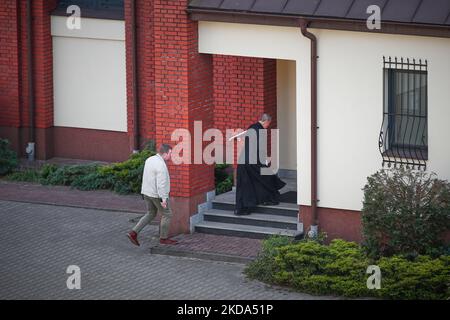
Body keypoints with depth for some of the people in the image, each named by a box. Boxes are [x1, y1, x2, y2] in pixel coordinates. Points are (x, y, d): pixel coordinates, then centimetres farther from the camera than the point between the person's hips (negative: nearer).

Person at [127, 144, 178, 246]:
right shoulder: (161, 165, -23)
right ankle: (163, 238, 17)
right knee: (166, 214, 9)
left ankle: (133, 233, 9)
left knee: (151, 214, 18)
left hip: (147, 193, 8)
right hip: (157, 194, -8)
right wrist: (163, 199, -26)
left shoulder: (150, 160, 4)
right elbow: (161, 183, -27)